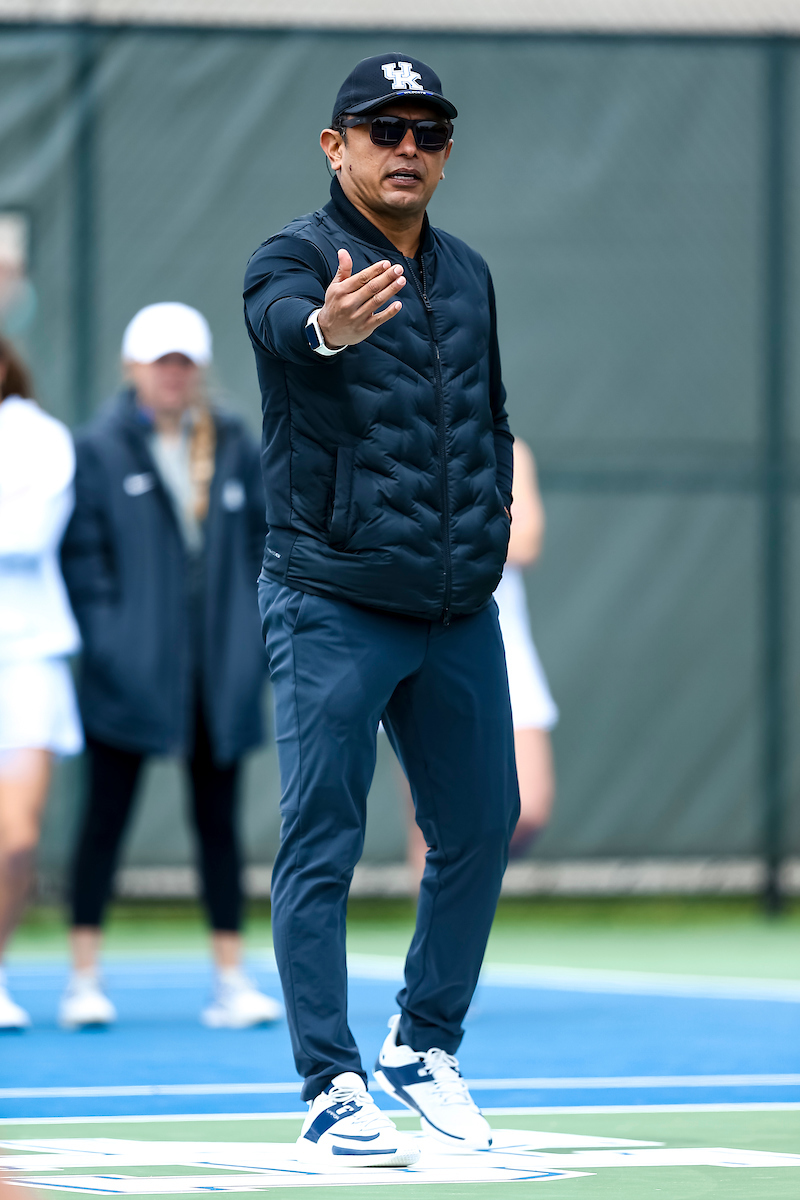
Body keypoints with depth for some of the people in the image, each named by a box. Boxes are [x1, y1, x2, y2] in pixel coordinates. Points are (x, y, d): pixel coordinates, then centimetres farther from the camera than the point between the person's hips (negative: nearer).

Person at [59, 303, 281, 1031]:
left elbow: (262, 547, 11)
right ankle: (84, 980, 6)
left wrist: (262, 637, 3)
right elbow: (82, 552, -5)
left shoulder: (236, 449, 9)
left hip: (220, 674, 3)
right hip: (132, 673, -3)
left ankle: (232, 980, 9)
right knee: (106, 816, 1)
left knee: (218, 819, 6)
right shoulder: (102, 450, -1)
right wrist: (105, 638, -13)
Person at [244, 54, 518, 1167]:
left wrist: (488, 526, 13)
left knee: (479, 831, 10)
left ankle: (423, 1046, 28)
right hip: (333, 607, -6)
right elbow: (283, 318, -33)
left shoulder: (468, 274, 12)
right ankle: (332, 1093, -4)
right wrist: (328, 327, -56)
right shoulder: (296, 256, -8)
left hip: (460, 614, 6)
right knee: (322, 847, -6)